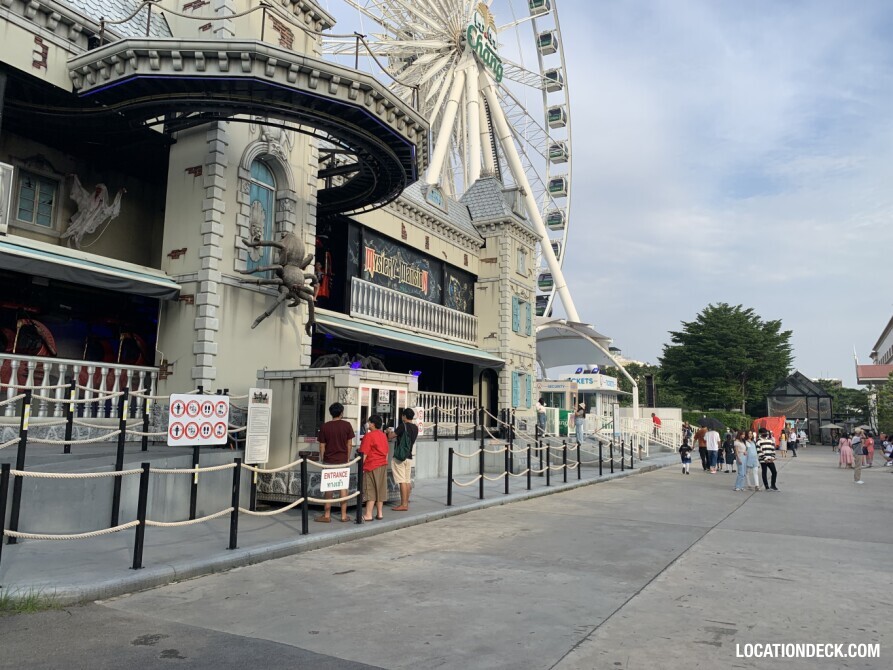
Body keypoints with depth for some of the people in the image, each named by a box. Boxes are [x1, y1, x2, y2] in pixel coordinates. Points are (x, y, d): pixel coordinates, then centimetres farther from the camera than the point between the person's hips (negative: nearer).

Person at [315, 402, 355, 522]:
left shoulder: (325, 426, -3)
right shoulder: (347, 425, -4)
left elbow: (322, 446, 0)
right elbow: (349, 444, 0)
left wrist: (322, 460, 11)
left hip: (329, 461, 0)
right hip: (343, 461, 0)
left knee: (328, 488, 7)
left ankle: (327, 515, 9)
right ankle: (344, 515, 10)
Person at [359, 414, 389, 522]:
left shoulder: (369, 435, -12)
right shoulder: (384, 436, 11)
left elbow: (364, 453, -14)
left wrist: (361, 466, -8)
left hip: (371, 466, -7)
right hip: (383, 465, 7)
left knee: (370, 491, -5)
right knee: (380, 490, 10)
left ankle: (368, 515, -5)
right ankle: (379, 513, 14)